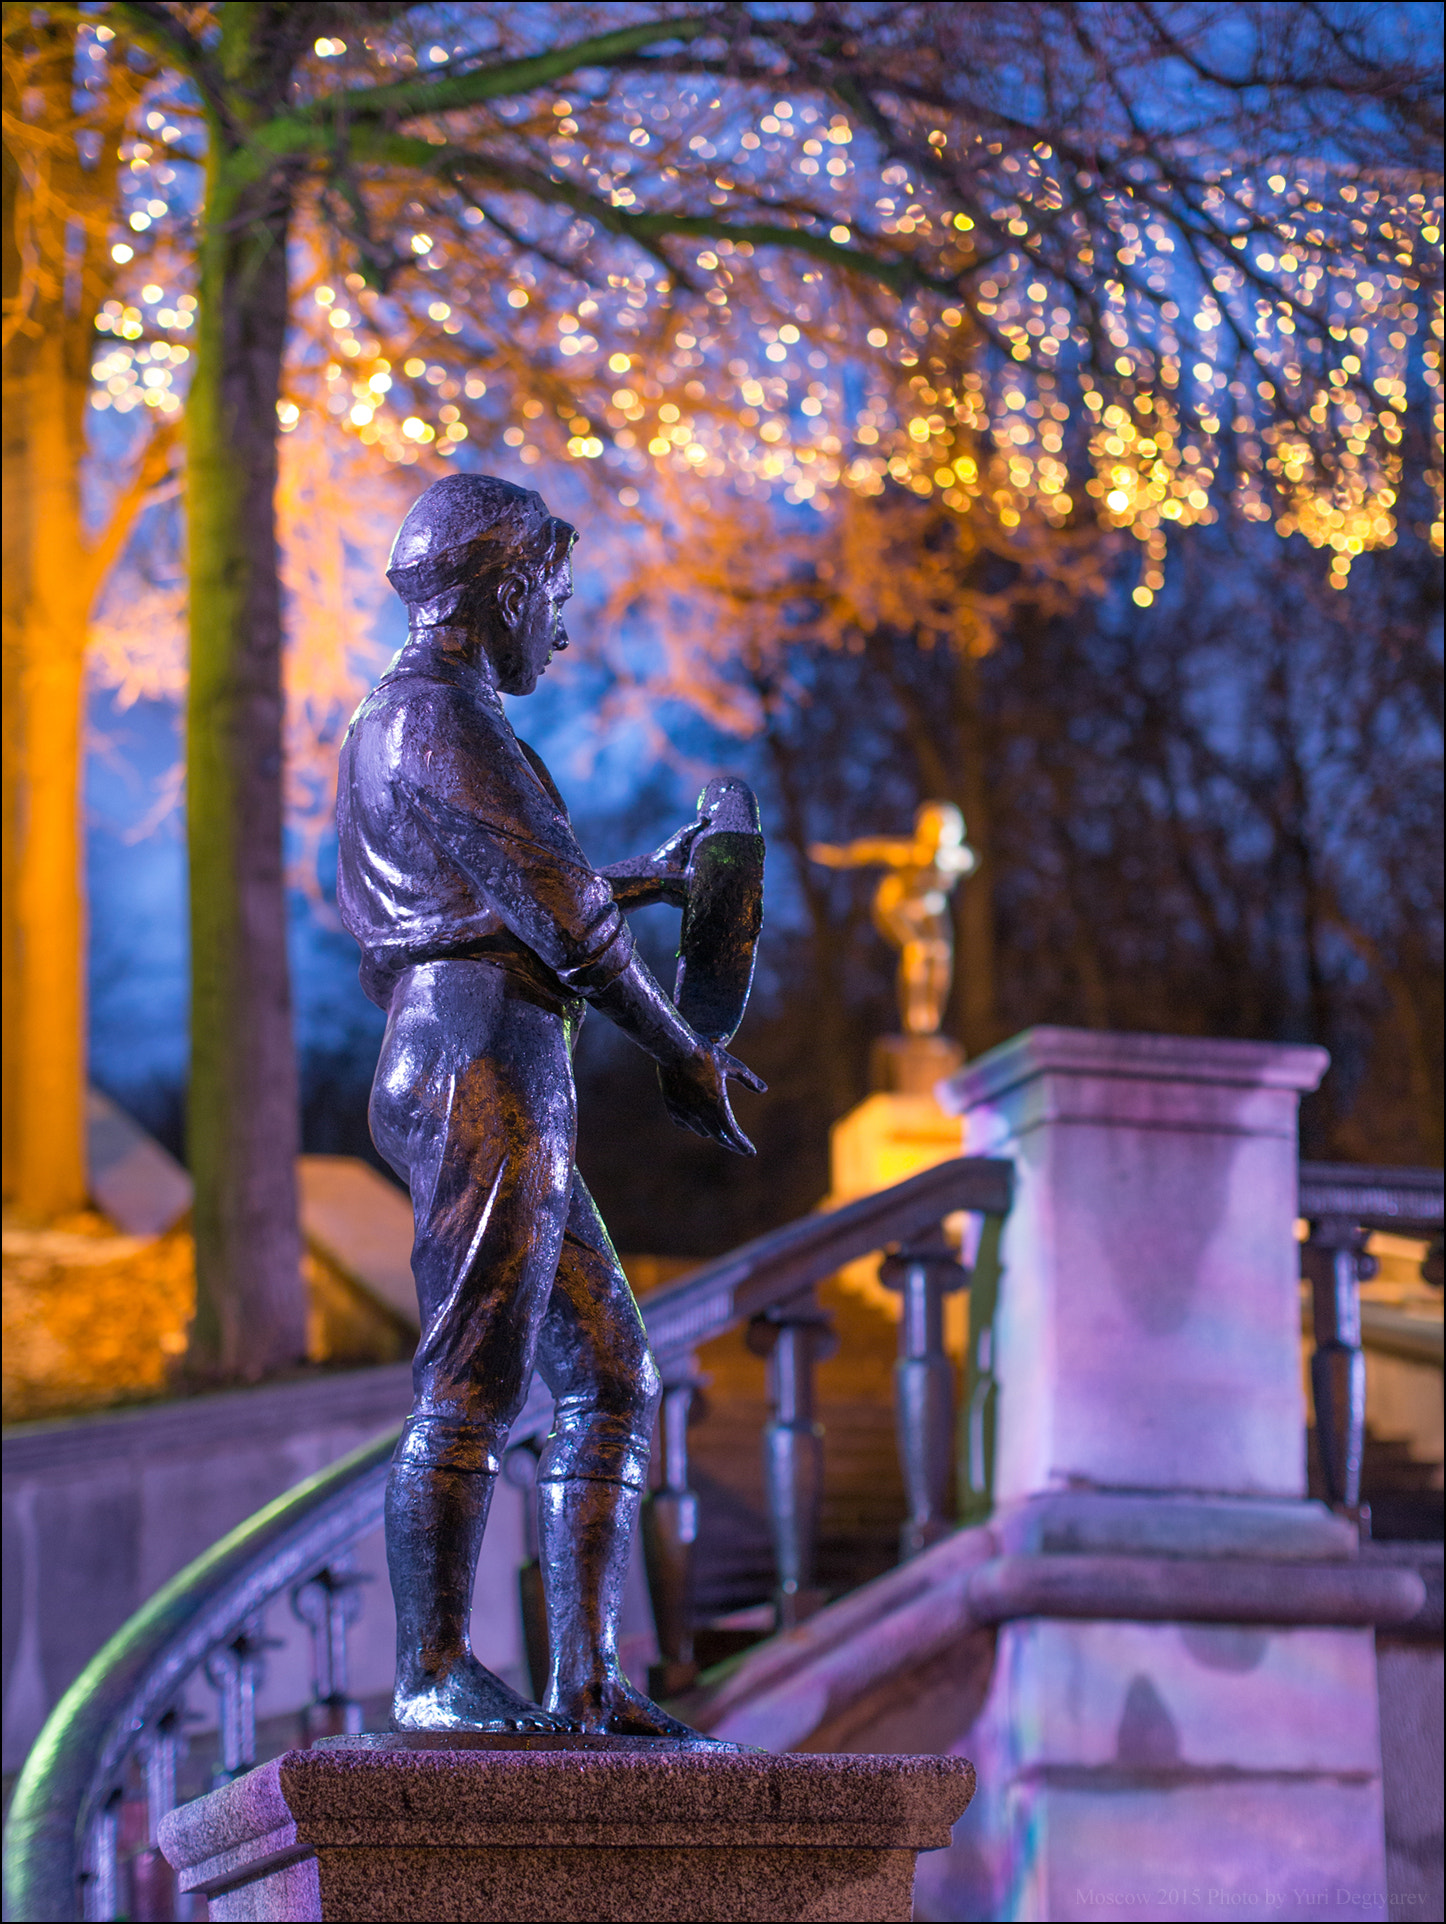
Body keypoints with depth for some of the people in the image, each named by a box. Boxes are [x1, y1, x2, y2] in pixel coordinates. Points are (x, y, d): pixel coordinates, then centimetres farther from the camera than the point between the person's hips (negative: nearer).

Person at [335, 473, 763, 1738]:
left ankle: (588, 1681, 5)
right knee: (474, 1380, -11)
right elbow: (562, 916, -12)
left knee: (612, 1380, 8)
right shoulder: (443, 718, -8)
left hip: (443, 1065, 10)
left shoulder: (396, 722, 24)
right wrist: (685, 1054, -3)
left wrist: (646, 879, 39)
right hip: (482, 1061, -10)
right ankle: (435, 1673, -10)